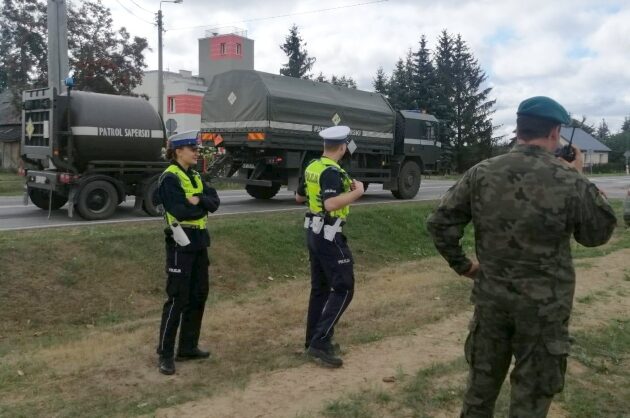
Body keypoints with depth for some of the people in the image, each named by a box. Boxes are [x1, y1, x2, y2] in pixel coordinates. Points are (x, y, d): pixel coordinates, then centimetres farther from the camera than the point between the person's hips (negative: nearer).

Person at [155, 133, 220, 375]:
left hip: (199, 241, 9)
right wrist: (202, 207, -7)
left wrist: (198, 200, -16)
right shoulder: (170, 178, -13)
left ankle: (188, 347, 25)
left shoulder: (195, 176, 13)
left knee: (198, 295, 13)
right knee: (178, 299, -4)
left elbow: (215, 202, 3)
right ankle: (165, 354, 7)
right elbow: (180, 211, -24)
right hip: (181, 243, -9)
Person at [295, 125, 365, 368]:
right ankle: (320, 342, -8)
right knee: (343, 288, -4)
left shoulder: (312, 168, 9)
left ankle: (313, 340, 23)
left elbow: (299, 197, 21)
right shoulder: (332, 172, -19)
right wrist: (357, 192, -22)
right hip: (329, 235, -9)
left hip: (313, 232, 10)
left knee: (320, 287, 16)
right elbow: (331, 204, -32)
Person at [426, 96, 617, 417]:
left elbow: (439, 223, -4)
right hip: (544, 306, -2)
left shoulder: (481, 174, -6)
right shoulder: (571, 182, -13)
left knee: (481, 381, 20)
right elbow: (599, 234, 3)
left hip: (490, 296, 3)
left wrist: (462, 265, 8)